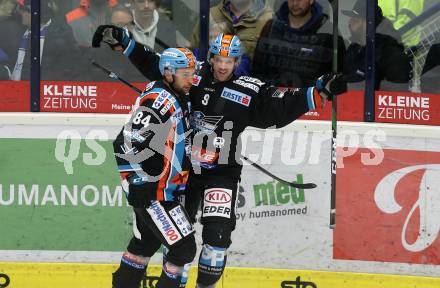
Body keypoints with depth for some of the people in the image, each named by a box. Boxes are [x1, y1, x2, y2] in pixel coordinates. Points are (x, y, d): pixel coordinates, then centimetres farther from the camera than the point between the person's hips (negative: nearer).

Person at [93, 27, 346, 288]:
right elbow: (152, 64, 6)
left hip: (222, 173, -2)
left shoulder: (250, 91, -6)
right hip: (183, 167, 2)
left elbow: (283, 107, -9)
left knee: (217, 234, -14)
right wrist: (122, 41, 2)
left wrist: (321, 91, -18)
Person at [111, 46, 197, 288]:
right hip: (151, 193, -11)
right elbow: (126, 145, -27)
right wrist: (141, 182, -21)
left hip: (164, 189, 11)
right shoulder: (158, 102, -22)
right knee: (184, 248, -11)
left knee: (145, 243, 23)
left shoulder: (177, 98, 9)